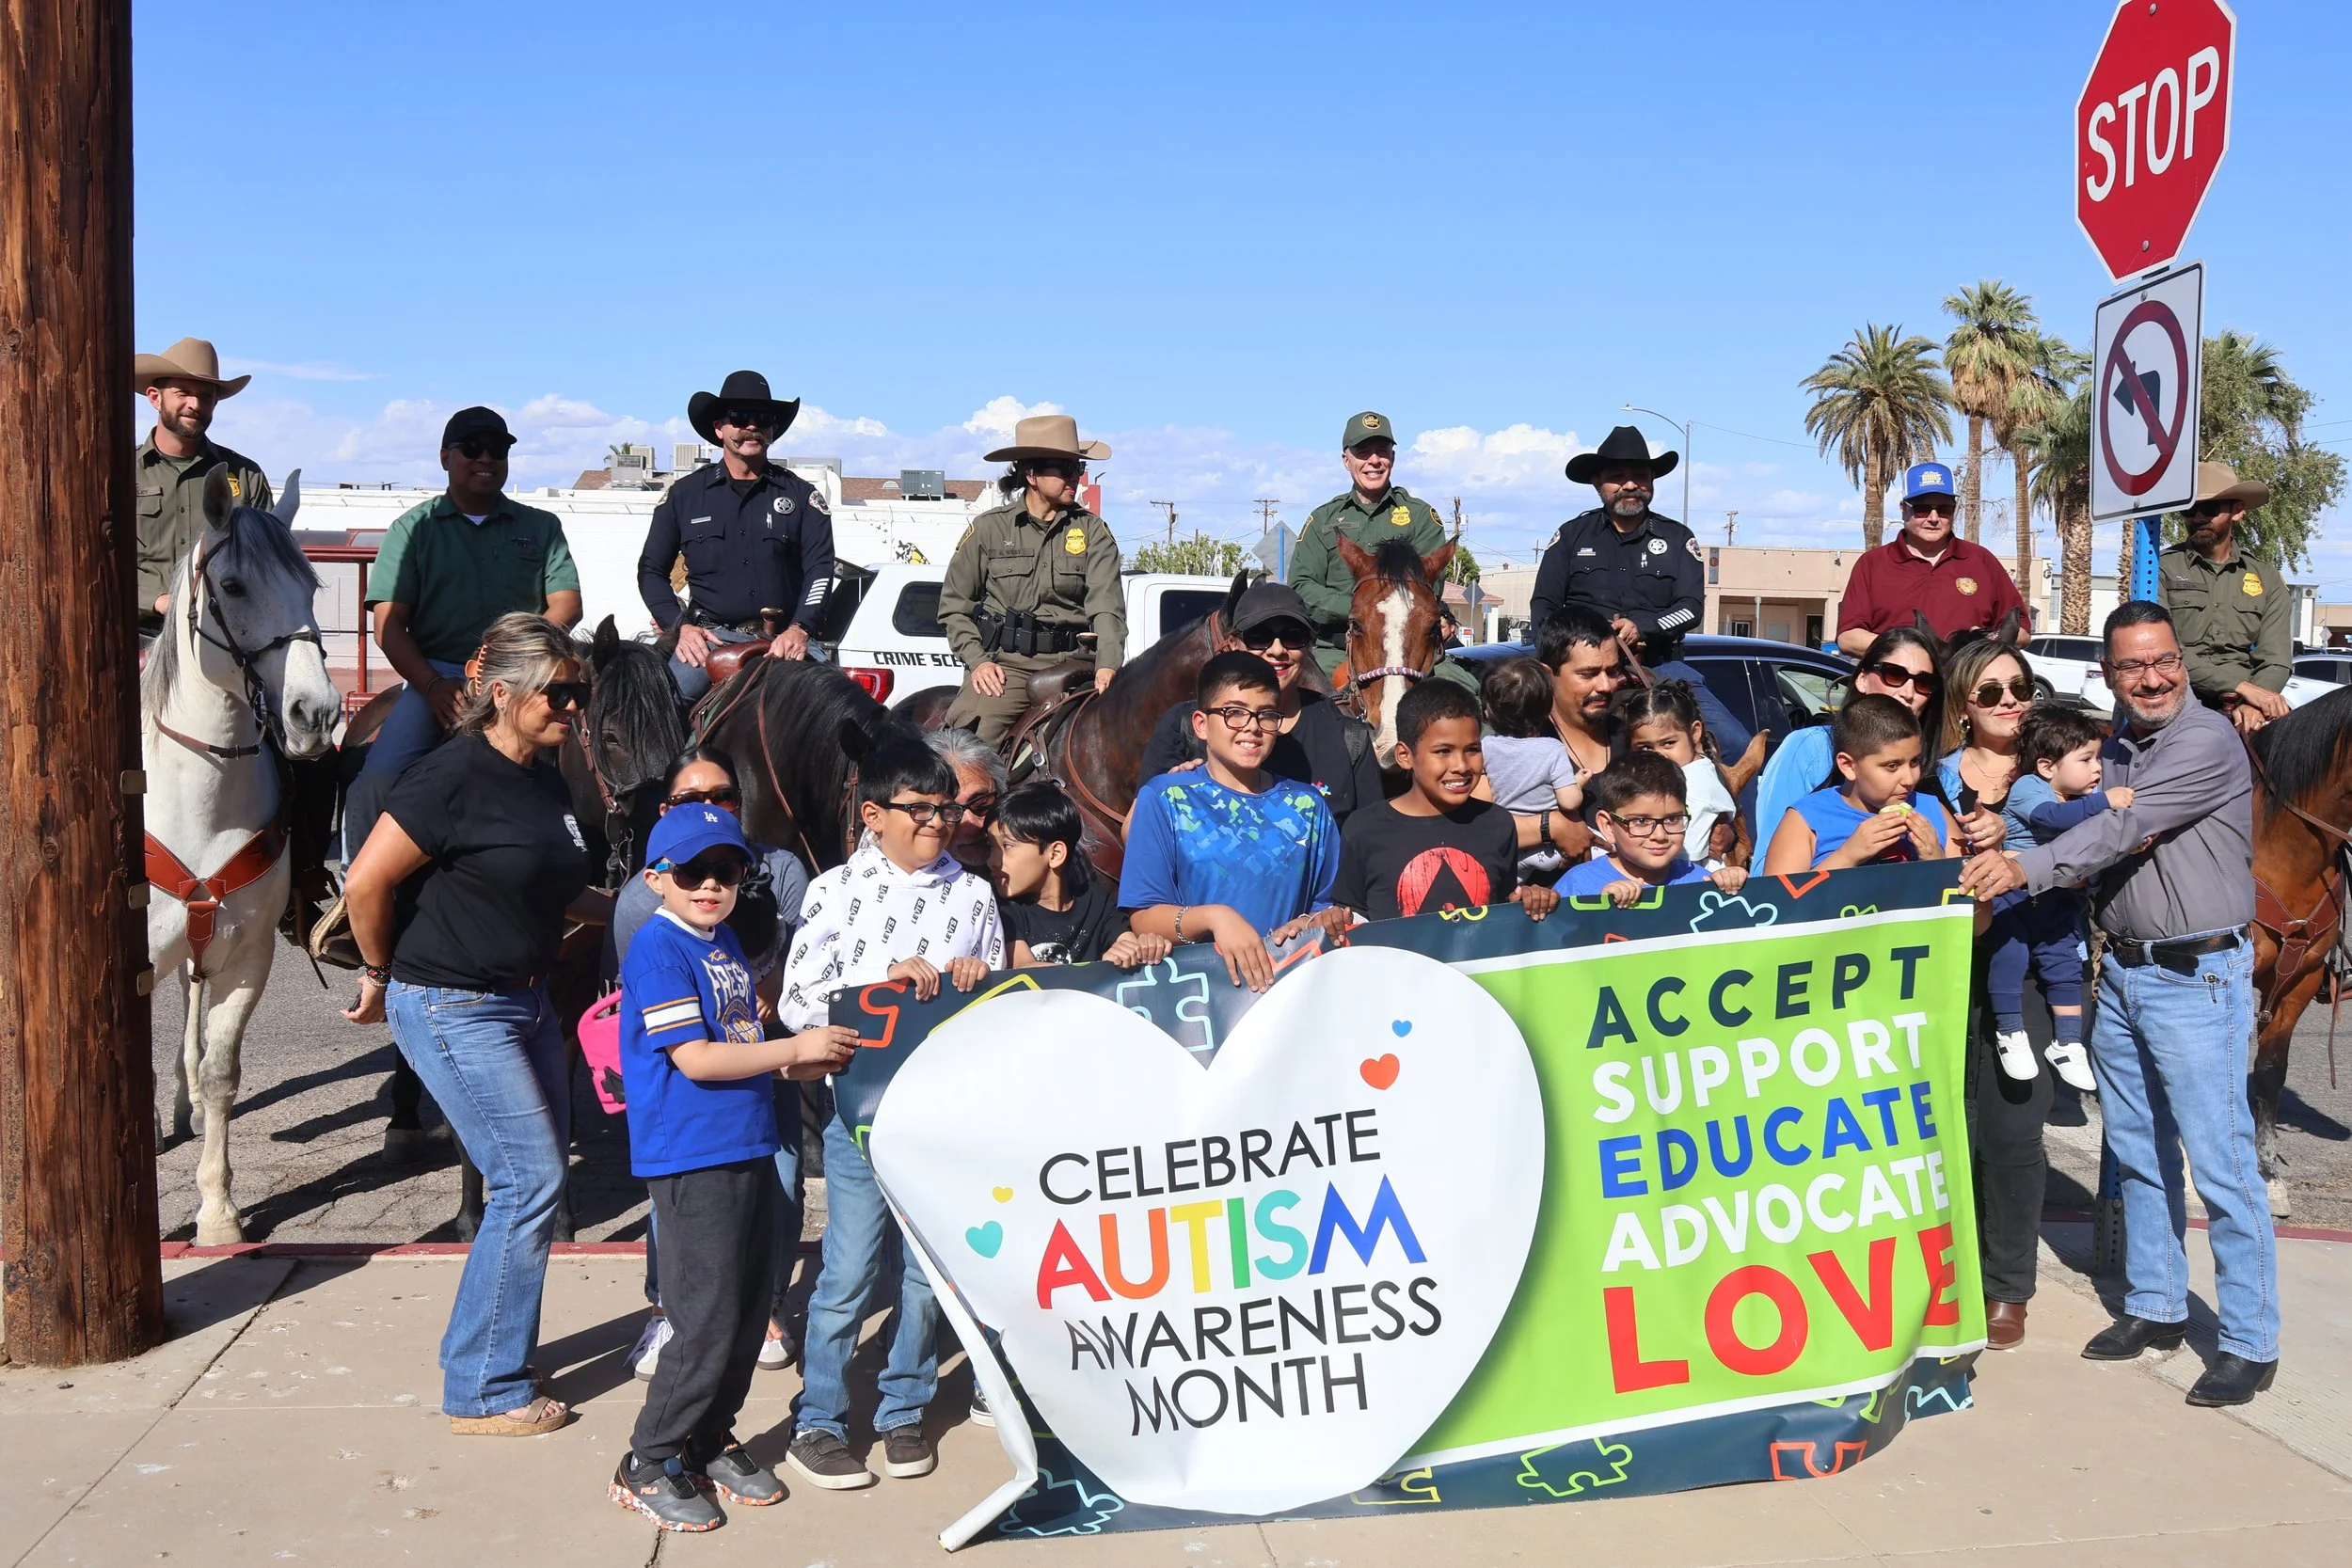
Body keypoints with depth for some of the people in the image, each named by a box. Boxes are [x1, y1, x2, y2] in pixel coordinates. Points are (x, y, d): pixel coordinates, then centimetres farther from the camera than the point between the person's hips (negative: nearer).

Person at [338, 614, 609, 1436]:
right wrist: (382, 977, -5)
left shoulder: (546, 780, 8)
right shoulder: (454, 777, -19)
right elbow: (365, 883, -17)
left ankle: (489, 1352, 28)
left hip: (525, 999, 9)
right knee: (531, 1183, -8)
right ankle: (482, 1392, 4)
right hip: (453, 1007, -9)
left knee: (534, 1183, 12)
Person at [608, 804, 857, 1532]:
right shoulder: (658, 950, -13)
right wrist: (794, 1049, -15)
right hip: (691, 1160, -9)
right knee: (709, 1321, -6)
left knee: (751, 1308, 13)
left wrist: (801, 1063, 8)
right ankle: (647, 1466, 9)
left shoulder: (724, 941, 14)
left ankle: (710, 1441, 27)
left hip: (747, 1150, 9)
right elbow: (695, 1058, -19)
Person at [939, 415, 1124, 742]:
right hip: (1003, 663, -1)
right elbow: (954, 606, 10)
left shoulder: (1092, 531, 8)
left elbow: (1106, 605, -4)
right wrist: (977, 660, -5)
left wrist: (1107, 667, -21)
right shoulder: (988, 529, 6)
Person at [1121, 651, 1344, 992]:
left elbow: (1330, 905, 16)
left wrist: (1312, 924, -5)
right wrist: (1212, 917, -16)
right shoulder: (1164, 799, 5)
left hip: (1289, 980, 2)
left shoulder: (1307, 806, 14)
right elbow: (1142, 918, -1)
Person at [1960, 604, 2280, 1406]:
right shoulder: (2113, 749, 11)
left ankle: (2251, 1343, 4)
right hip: (2120, 970, 8)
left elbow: (2124, 827, -24)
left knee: (2220, 1161, -5)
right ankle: (2155, 1307, 28)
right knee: (2138, 1154, 15)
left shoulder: (2207, 741, -14)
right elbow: (2106, 840, 10)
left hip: (2197, 975, -8)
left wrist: (2029, 867, -34)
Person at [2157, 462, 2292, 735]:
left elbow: (2276, 660, 5)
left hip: (2242, 712, 3)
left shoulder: (2267, 578, 15)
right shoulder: (2164, 567, 4)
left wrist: (2250, 705, -16)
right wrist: (2241, 686, -15)